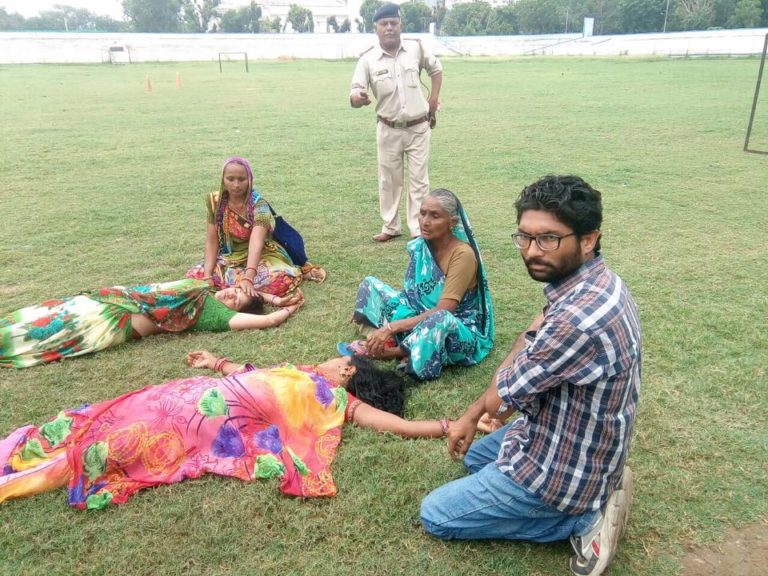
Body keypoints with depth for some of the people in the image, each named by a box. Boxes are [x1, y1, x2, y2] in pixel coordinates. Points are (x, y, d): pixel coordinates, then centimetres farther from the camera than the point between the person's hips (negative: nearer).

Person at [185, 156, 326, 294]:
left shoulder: (258, 204, -20)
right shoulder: (216, 202, -7)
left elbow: (256, 243, -35)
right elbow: (211, 241, -5)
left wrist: (248, 277, -50)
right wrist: (208, 276, -20)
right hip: (230, 258, 6)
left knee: (284, 278, -35)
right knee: (194, 275, -19)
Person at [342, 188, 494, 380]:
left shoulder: (463, 254, -23)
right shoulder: (420, 246, -2)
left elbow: (442, 311, -28)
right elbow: (411, 293, 3)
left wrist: (391, 327, -32)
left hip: (461, 331, -7)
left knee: (438, 321, -43)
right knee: (370, 284, 0)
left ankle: (395, 352, -16)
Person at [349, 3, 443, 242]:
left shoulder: (416, 47, -5)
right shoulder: (368, 59, -10)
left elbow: (436, 69, 13)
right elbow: (355, 94, -15)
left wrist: (433, 101, 4)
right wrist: (358, 98, -40)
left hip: (418, 128, 0)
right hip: (388, 130, 0)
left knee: (419, 180, 4)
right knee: (388, 180, 9)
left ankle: (419, 230, 13)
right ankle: (391, 227, 24)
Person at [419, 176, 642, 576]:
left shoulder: (578, 317, -38)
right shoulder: (593, 285, -5)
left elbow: (499, 399, -22)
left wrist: (531, 335, -7)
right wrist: (470, 416, 6)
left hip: (563, 467, -9)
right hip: (581, 445, 10)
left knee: (434, 515, 4)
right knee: (473, 456, 32)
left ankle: (581, 518, 2)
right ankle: (589, 497, 15)